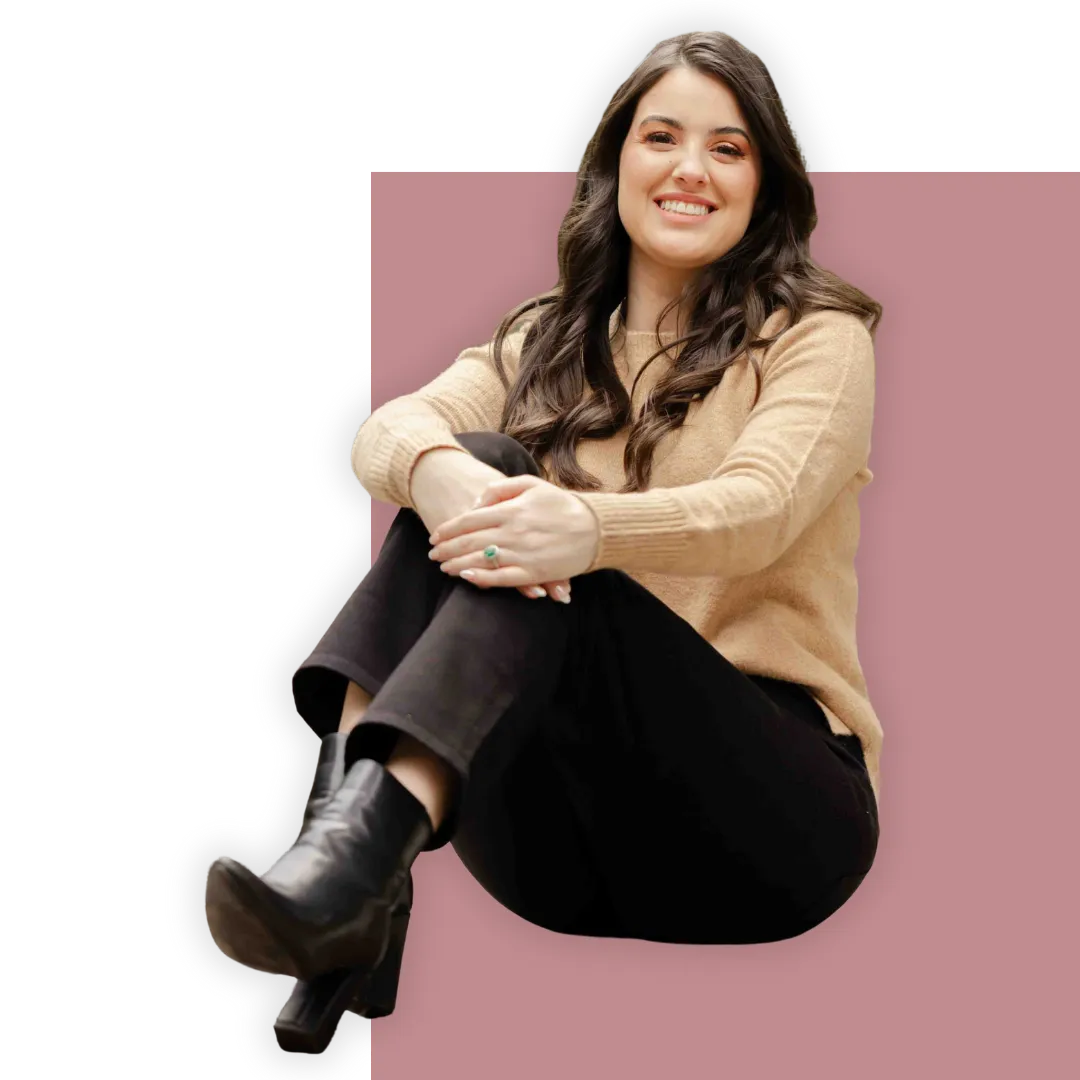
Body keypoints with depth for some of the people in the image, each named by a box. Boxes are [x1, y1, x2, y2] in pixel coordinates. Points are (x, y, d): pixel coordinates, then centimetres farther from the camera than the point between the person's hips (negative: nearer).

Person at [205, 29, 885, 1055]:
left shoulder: (818, 338, 3)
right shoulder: (550, 342, 15)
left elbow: (759, 508, -19)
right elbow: (387, 429, -7)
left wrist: (588, 529, -40)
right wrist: (438, 470, -33)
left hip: (769, 799, -3)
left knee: (558, 577, -30)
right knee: (479, 478, -20)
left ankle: (362, 852, -48)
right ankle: (347, 849, -38)